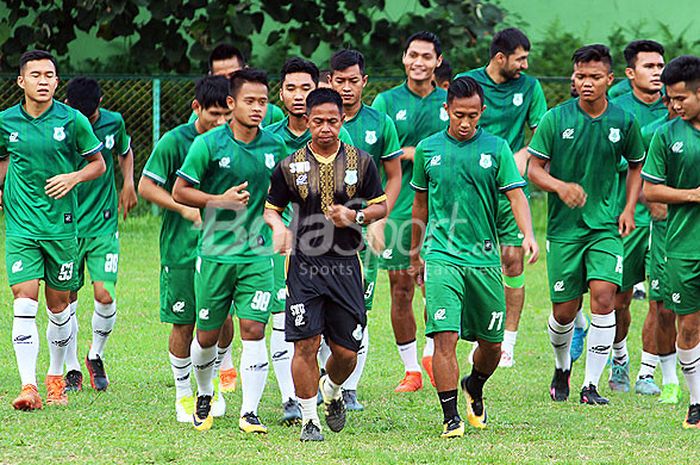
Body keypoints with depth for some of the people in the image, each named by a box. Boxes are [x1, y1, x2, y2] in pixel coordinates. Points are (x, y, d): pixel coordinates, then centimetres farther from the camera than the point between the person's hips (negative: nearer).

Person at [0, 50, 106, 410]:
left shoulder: (73, 121, -4)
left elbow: (98, 163, 7)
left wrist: (74, 177, -10)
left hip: (62, 225, 0)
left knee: (58, 305, 9)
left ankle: (56, 378, 28)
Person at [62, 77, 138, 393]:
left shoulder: (113, 123, -2)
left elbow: (125, 151, 20)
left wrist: (128, 184, 6)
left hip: (103, 225, 1)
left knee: (105, 295, -9)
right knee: (66, 299, 2)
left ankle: (96, 355, 16)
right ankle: (72, 370, 15)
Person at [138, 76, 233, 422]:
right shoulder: (174, 142, -8)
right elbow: (146, 186, -6)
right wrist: (185, 209, -15)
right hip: (181, 247, -3)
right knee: (183, 325, 1)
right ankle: (183, 394, 18)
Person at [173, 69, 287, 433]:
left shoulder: (275, 146, 4)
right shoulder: (208, 144, -7)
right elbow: (179, 191, -4)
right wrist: (221, 201, -15)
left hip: (257, 254, 2)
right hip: (215, 252, -2)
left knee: (253, 330, -8)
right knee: (207, 335, 7)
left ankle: (249, 412, -4)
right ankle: (204, 396, 34)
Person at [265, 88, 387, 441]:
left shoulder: (360, 162, 5)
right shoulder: (291, 166, 3)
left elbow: (381, 206, 12)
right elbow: (271, 208, 12)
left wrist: (356, 216, -8)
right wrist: (279, 227, -9)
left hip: (345, 265, 1)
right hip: (304, 264, -1)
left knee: (346, 351, 3)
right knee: (306, 343, -9)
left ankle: (331, 393, 36)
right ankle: (309, 420, 3)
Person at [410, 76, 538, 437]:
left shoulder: (496, 148, 2)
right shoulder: (428, 149, 5)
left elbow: (515, 193, -5)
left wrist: (528, 234, -23)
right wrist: (415, 255, 23)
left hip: (485, 258, 1)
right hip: (441, 256, -1)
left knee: (491, 343, 9)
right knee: (445, 336, -14)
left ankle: (474, 388, 40)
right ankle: (451, 417, -9)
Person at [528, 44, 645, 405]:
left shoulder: (623, 121, 1)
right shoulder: (556, 119, -4)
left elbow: (637, 165, 17)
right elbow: (534, 169, -2)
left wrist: (629, 209, 6)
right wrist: (560, 187, -21)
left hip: (605, 226, 1)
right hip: (564, 226, -1)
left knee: (603, 295, -16)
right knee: (564, 310, 3)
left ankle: (591, 385, -8)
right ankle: (562, 369, 34)